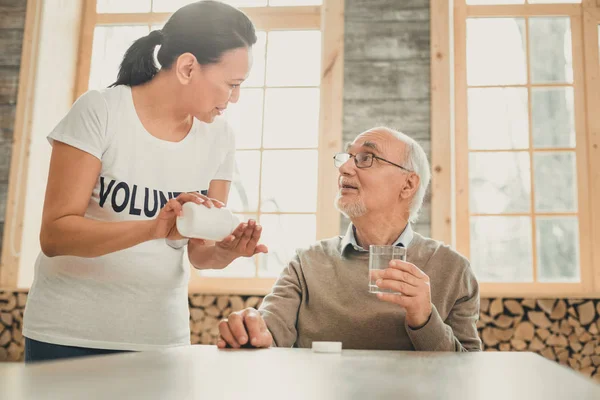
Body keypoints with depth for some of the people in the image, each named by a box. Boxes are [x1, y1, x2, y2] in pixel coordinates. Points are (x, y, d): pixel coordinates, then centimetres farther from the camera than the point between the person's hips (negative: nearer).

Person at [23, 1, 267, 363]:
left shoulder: (219, 137, -2)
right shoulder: (100, 111, -14)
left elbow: (198, 252, 0)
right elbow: (54, 235, -18)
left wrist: (224, 252, -22)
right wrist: (153, 228, -34)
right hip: (69, 335, -3)